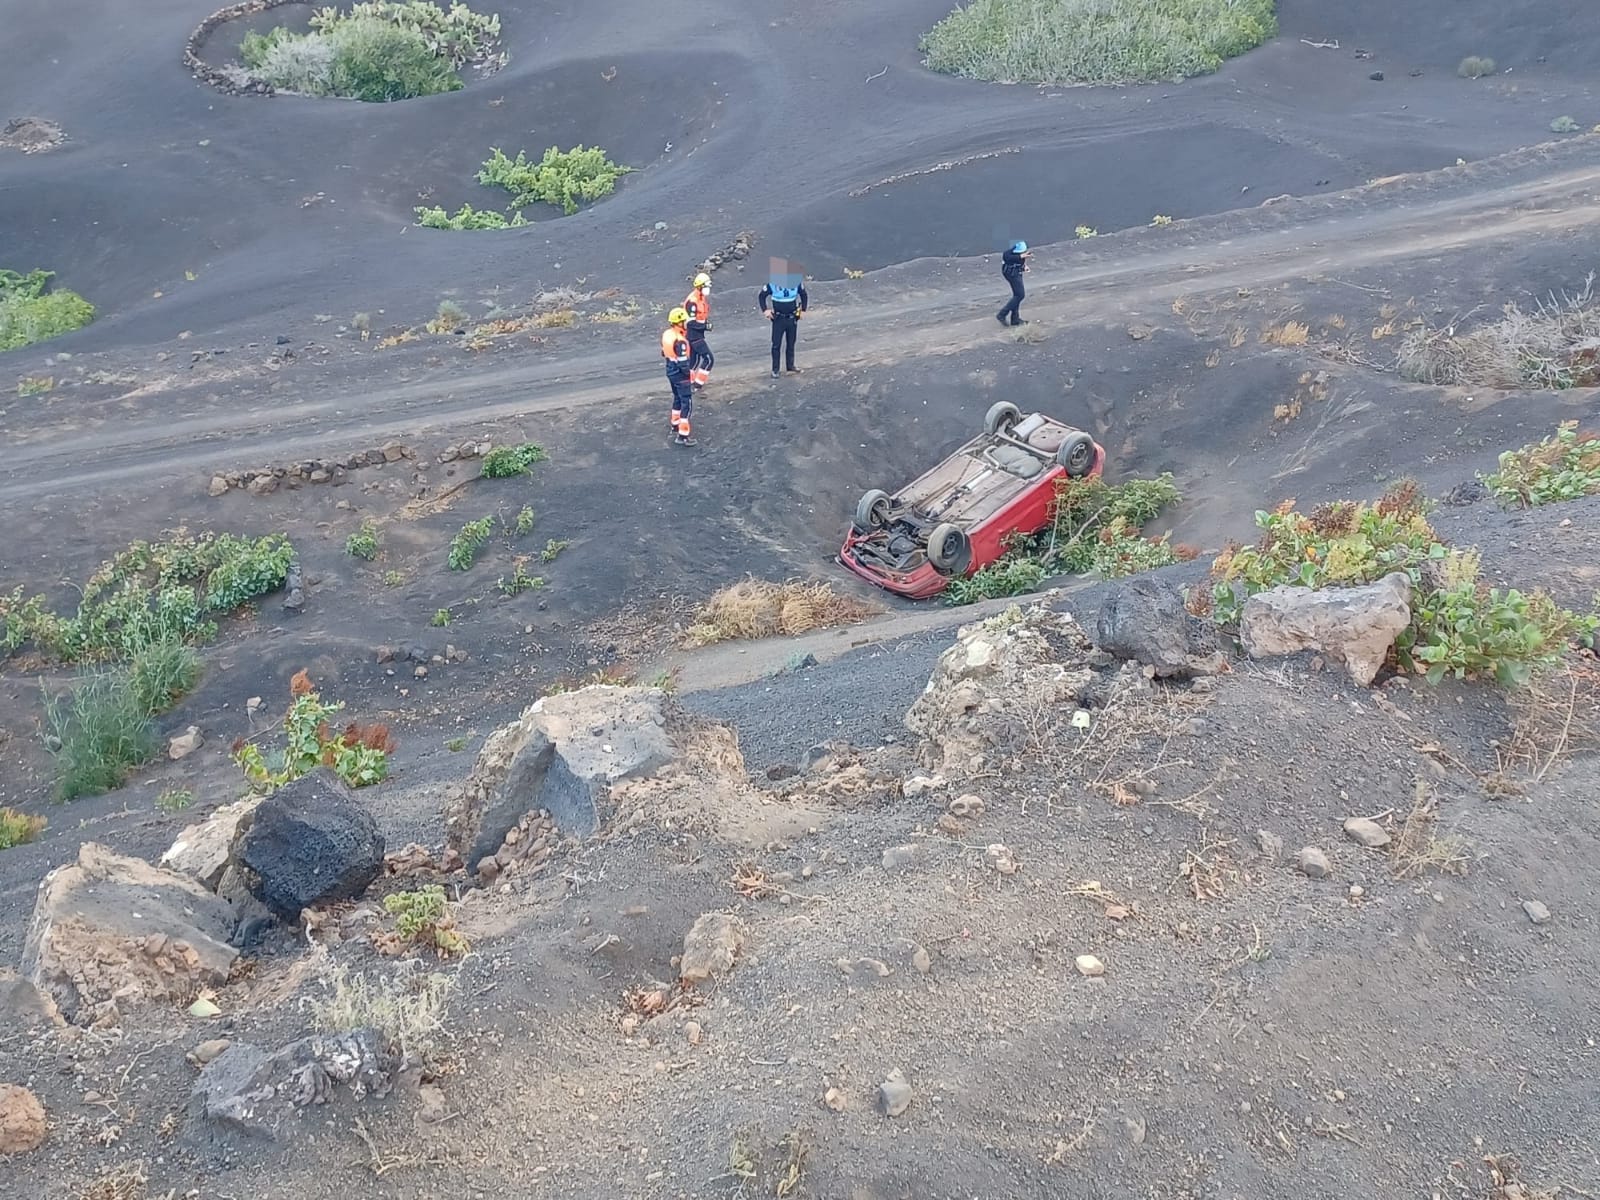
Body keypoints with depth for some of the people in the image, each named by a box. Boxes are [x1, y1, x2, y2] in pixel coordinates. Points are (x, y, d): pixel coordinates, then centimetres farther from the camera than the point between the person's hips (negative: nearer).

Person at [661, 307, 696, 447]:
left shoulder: (666, 334, -1)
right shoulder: (680, 341, -29)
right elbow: (683, 363, -26)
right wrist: (689, 375, -11)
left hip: (670, 371, 9)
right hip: (680, 374, -9)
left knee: (677, 398, 26)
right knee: (687, 403, -2)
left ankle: (676, 424, 42)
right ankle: (683, 435, -3)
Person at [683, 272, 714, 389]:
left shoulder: (702, 298, 7)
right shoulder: (692, 301, -24)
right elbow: (691, 323, -24)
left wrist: (706, 322, 2)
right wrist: (705, 326, -23)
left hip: (697, 334, 10)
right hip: (694, 335, -10)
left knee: (694, 360, 19)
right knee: (709, 359, -7)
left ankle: (688, 382, 30)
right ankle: (698, 383, 0)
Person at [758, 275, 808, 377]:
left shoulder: (797, 283, -7)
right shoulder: (772, 284, -13)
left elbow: (804, 295, 10)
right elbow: (761, 296, -1)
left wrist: (803, 310, 4)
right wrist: (765, 310, -12)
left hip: (792, 319, 2)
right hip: (778, 319, -2)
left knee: (791, 344, 13)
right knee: (776, 345, -2)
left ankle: (790, 366, 27)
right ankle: (775, 370, 5)